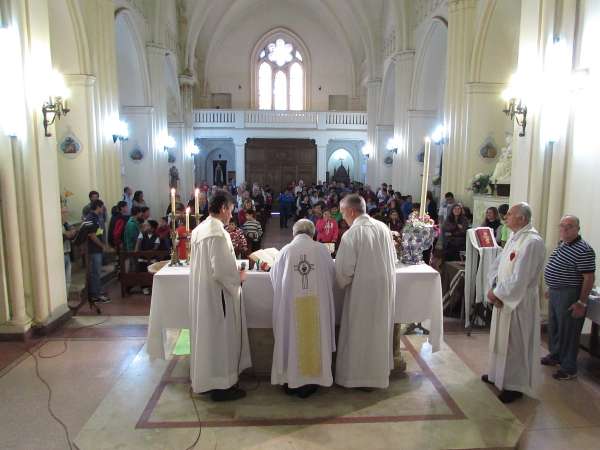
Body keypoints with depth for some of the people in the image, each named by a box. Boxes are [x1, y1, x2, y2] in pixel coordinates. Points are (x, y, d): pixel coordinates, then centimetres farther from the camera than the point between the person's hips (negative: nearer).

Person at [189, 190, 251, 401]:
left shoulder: (199, 229, 6)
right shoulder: (218, 233, -22)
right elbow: (221, 271, -26)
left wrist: (233, 273, 14)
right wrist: (239, 277, -8)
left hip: (201, 292, 10)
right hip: (217, 295, -9)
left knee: (207, 335, 19)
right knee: (221, 337, 4)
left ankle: (205, 379, 33)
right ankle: (221, 385, 17)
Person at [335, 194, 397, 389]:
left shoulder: (351, 234, -19)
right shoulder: (383, 227, -1)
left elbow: (344, 269, -16)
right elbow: (393, 258, 9)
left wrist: (342, 283, 3)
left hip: (363, 290, -6)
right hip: (386, 287, 6)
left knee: (358, 333, 11)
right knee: (379, 331, 20)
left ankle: (356, 375, 24)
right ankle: (379, 371, 36)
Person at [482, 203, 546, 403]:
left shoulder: (532, 242, -22)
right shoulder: (514, 237, 7)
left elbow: (518, 280, -26)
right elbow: (497, 264, 10)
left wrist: (496, 293, -15)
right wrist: (493, 288, -5)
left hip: (519, 302, -9)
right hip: (504, 298, 9)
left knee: (515, 344, 5)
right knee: (500, 339, 21)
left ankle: (515, 386, 21)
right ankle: (498, 374, 38)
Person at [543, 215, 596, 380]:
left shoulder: (583, 250, -20)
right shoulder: (562, 244, 8)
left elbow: (589, 278, -21)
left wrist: (582, 303, -22)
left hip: (569, 296, -9)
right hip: (555, 293, 9)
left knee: (568, 331, 2)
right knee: (553, 327, 21)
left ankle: (569, 368, 15)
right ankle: (555, 355, 39)